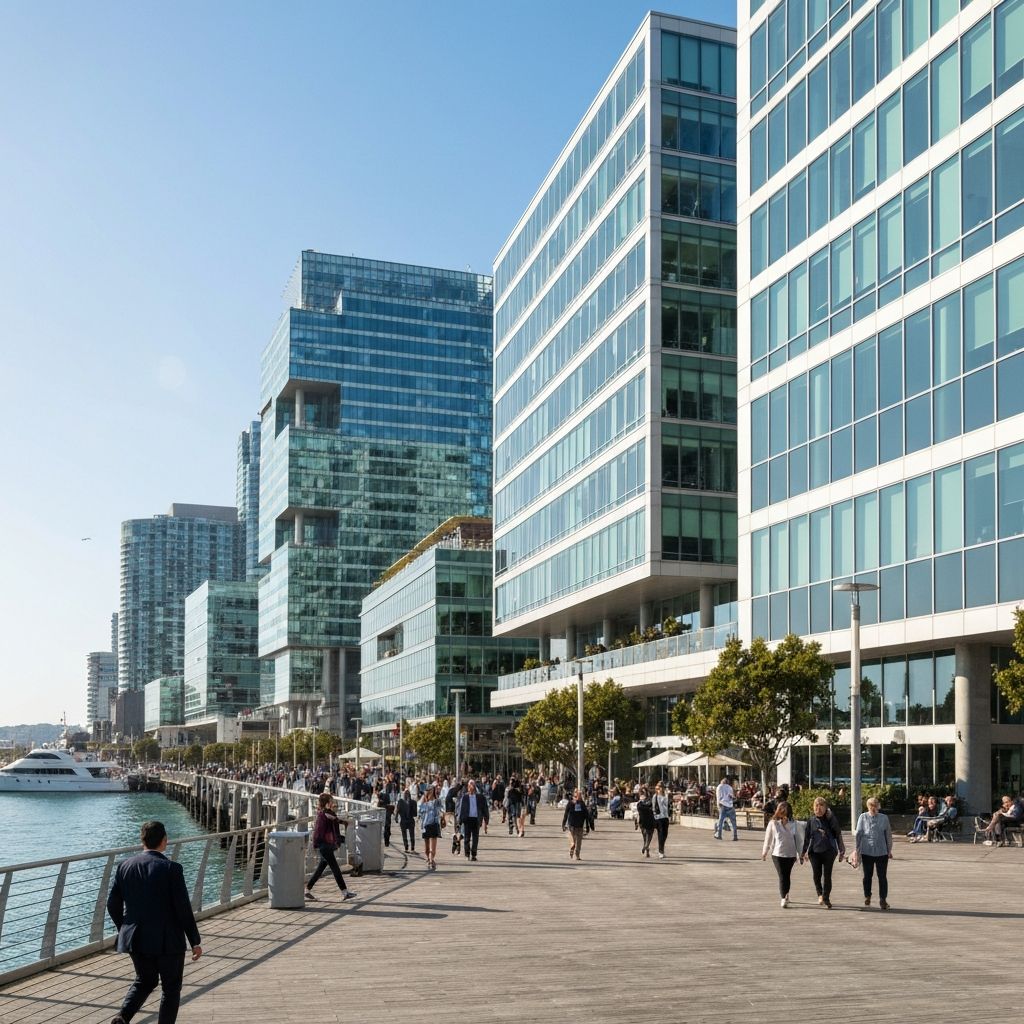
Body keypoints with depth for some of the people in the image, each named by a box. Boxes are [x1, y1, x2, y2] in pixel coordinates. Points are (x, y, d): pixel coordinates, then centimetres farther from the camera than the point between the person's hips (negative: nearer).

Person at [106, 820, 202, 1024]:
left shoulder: (124, 866, -1)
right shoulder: (171, 869, -15)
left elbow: (112, 905, 5)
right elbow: (184, 909, -14)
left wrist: (124, 930, 21)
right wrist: (195, 941, -5)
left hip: (135, 938, 5)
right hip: (167, 940, -5)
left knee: (144, 981, 22)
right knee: (171, 986, 13)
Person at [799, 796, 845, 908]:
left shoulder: (831, 819, -1)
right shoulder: (811, 820, 4)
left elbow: (838, 835, 4)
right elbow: (806, 837, 9)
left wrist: (841, 851, 3)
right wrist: (803, 852, 9)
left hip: (829, 851, -1)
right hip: (814, 851, 1)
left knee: (827, 875, 1)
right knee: (817, 874, 1)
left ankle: (826, 897, 13)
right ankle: (820, 895, 22)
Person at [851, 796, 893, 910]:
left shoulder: (884, 818, 2)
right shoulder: (863, 817, -1)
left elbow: (888, 835, 8)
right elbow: (858, 834, 2)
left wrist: (889, 850, 8)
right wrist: (856, 849, 1)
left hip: (882, 852, 0)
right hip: (866, 852, 0)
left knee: (882, 876, -1)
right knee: (867, 875, 12)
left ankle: (883, 899, 8)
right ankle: (867, 897, 29)